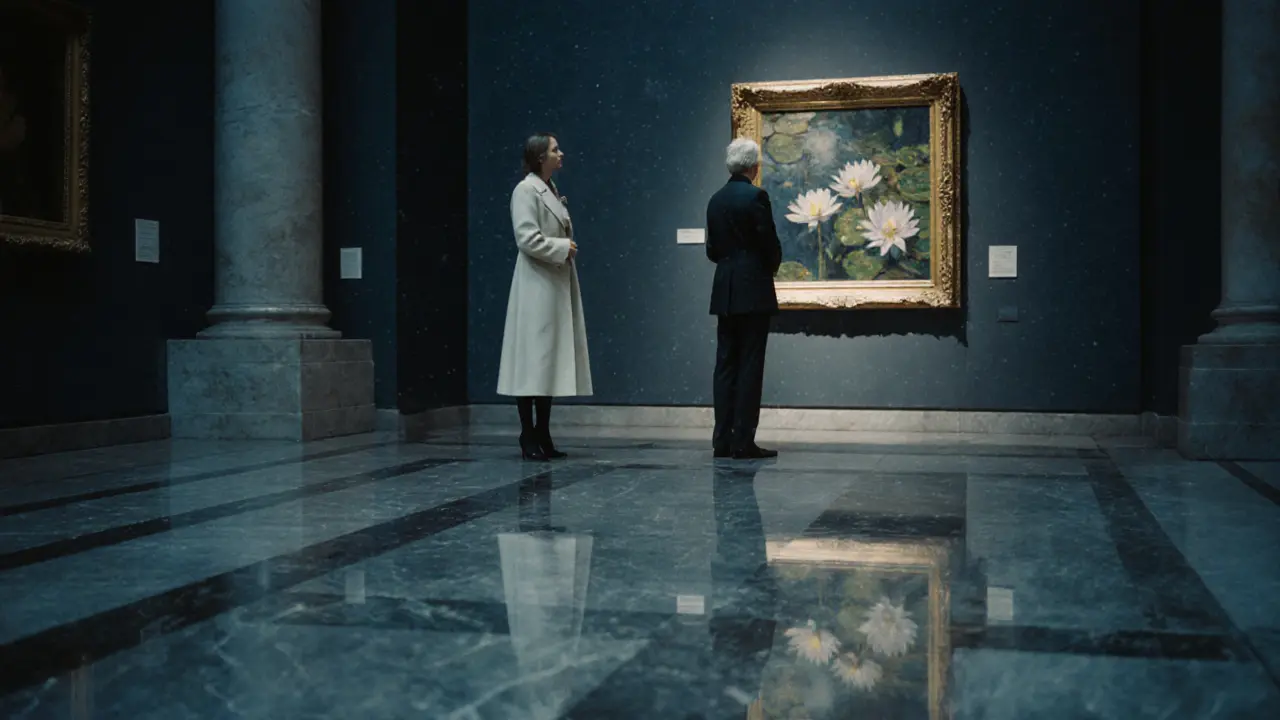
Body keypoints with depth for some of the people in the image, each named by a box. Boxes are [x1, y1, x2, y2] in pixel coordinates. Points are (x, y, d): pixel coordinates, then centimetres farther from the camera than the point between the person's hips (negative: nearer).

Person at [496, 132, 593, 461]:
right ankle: (529, 438, -1)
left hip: (558, 286, 9)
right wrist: (563, 248, -11)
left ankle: (543, 437, 16)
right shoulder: (526, 190, -9)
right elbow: (528, 239, -19)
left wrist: (567, 248, 5)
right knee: (533, 360, -6)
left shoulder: (552, 190, 17)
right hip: (537, 286, -9)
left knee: (549, 362, 10)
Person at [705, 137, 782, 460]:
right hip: (754, 291, -6)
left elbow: (712, 250, 11)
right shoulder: (756, 196, -10)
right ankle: (743, 441, -4)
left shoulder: (716, 200, 9)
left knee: (726, 365, 8)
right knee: (750, 366, -3)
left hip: (724, 292, 6)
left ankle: (723, 439, 9)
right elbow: (770, 243, -10)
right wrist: (771, 267, 10)